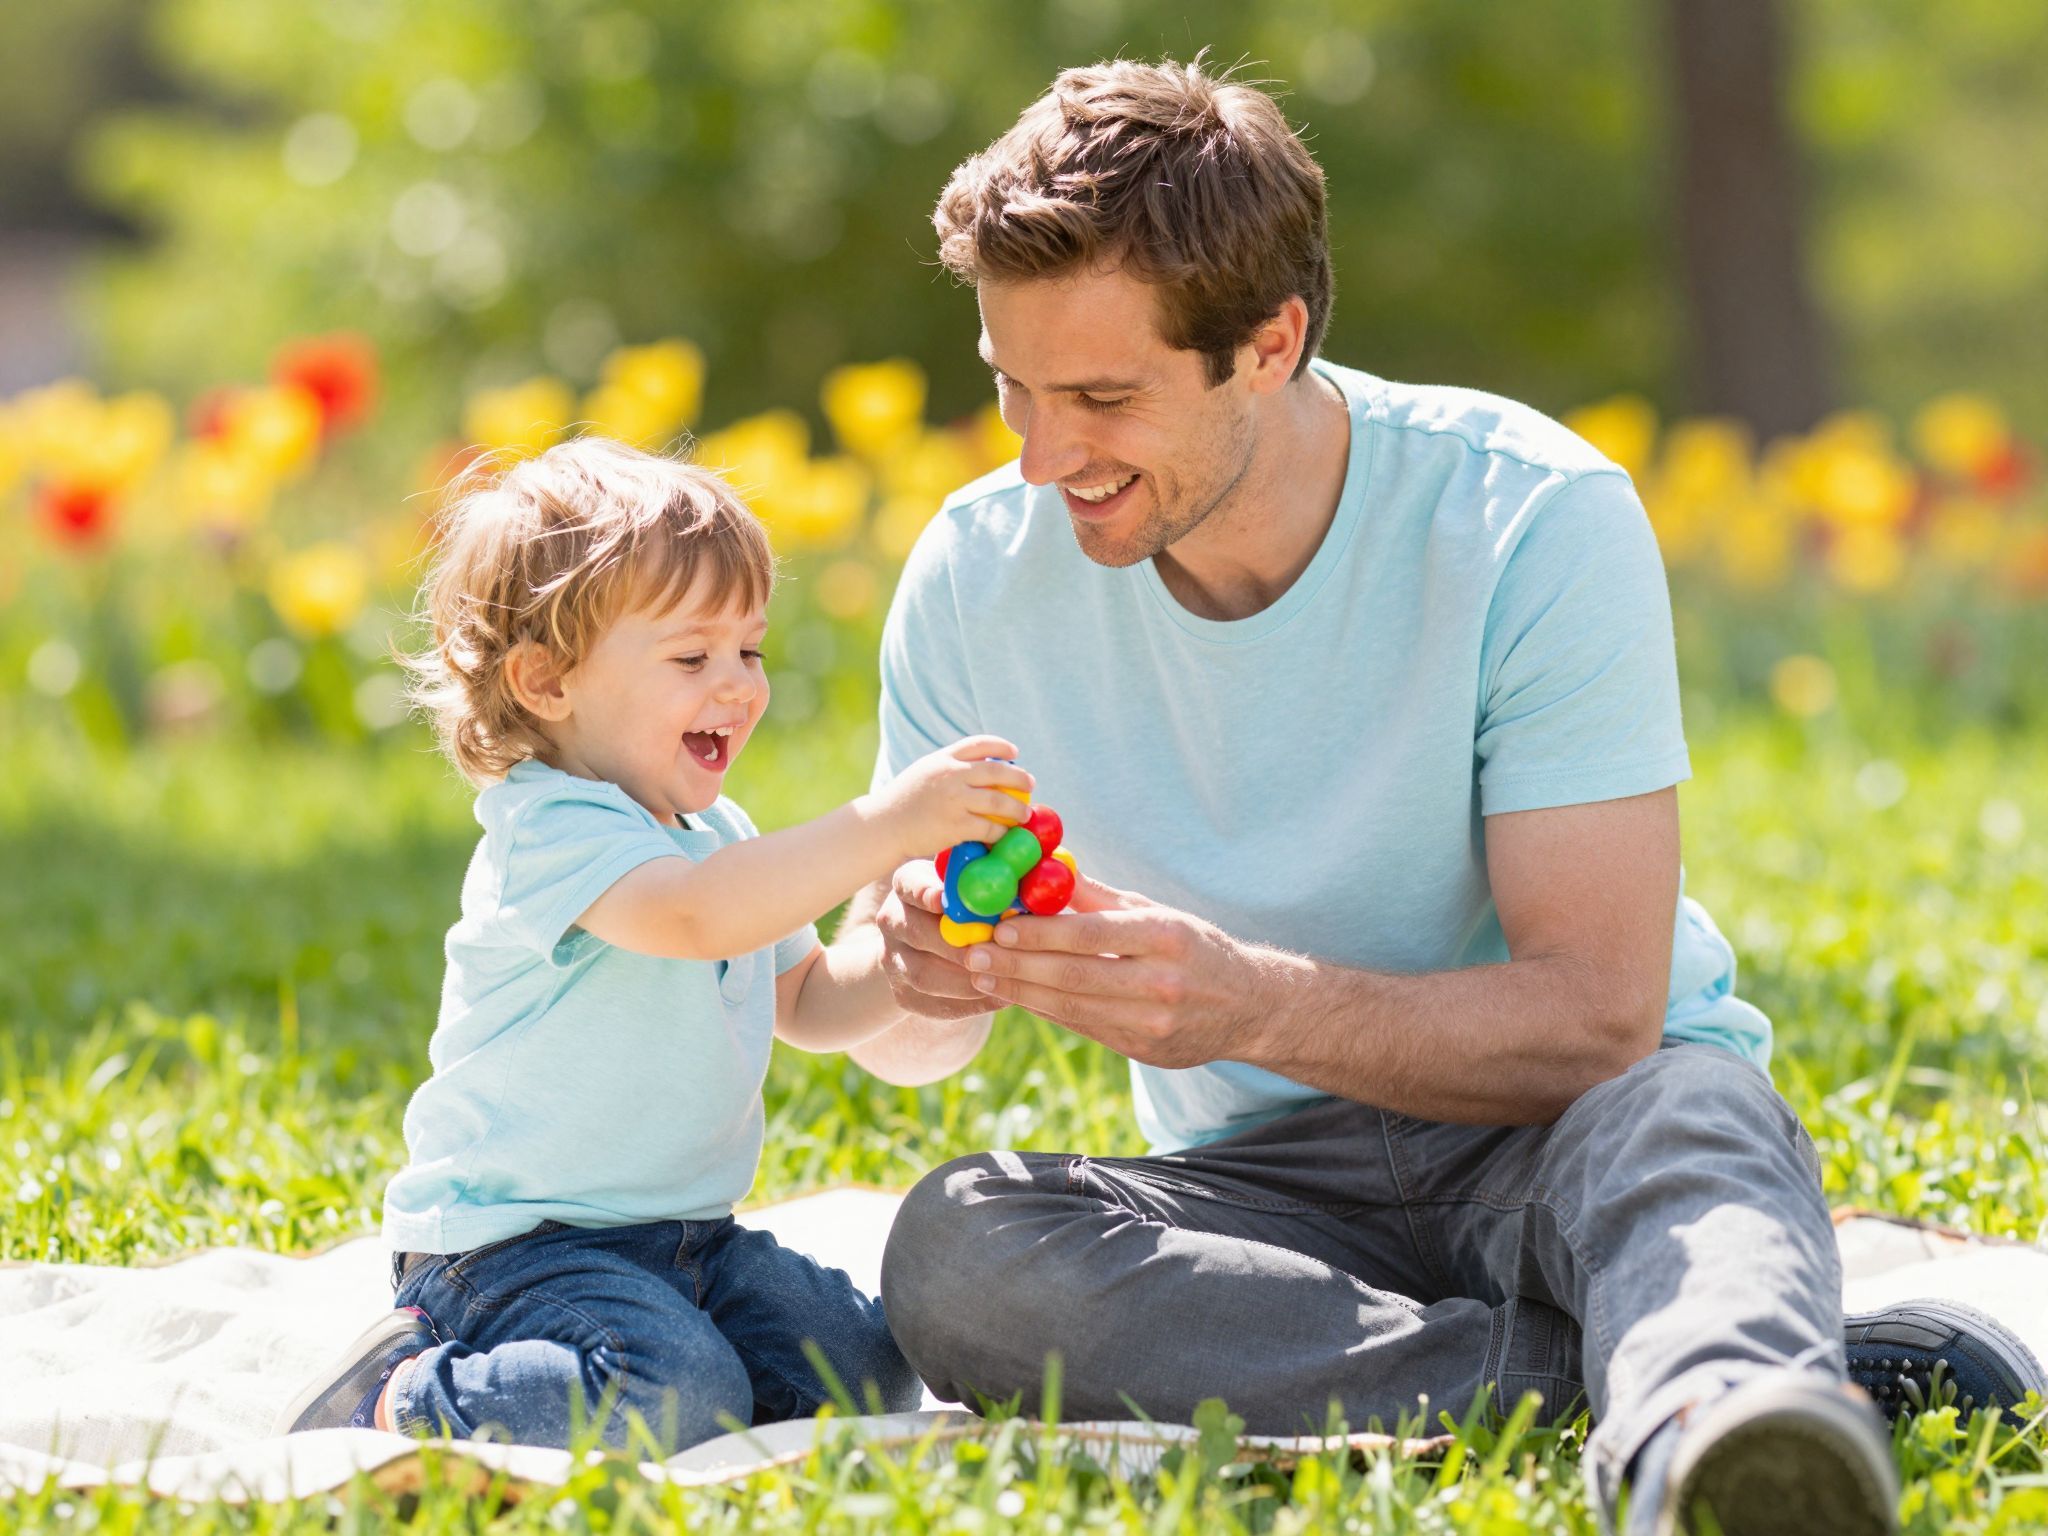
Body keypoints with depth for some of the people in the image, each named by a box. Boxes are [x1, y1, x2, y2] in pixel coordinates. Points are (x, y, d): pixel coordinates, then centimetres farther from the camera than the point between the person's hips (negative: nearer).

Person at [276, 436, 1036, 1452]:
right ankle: (403, 1399, -10)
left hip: (687, 1234, 9)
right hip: (515, 1243, -9)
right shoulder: (551, 834, -19)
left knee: (866, 1368, -4)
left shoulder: (719, 836, 14)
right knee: (681, 1398, -29)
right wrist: (882, 828, -42)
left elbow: (804, 999, 21)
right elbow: (690, 915, -38)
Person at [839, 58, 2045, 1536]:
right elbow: (908, 1046, 3)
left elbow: (1598, 1021, -22)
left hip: (1557, 1138, -3)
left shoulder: (1534, 519, -16)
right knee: (950, 1252, -29)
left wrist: (1254, 1006, -38)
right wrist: (920, 970, -23)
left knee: (1694, 1113, -37)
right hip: (1273, 1183, 3)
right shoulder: (981, 572, -4)